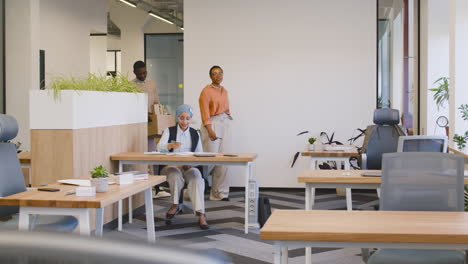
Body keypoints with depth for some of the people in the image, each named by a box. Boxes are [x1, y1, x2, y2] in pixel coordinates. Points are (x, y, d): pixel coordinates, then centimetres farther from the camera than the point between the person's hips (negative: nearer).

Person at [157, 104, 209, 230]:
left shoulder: (195, 134, 13)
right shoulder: (169, 131, 8)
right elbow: (159, 147, -9)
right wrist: (170, 145, -32)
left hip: (189, 167, 1)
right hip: (171, 166, -1)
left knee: (196, 176, -33)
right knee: (176, 174, -37)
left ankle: (201, 215, -41)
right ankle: (175, 205, -17)